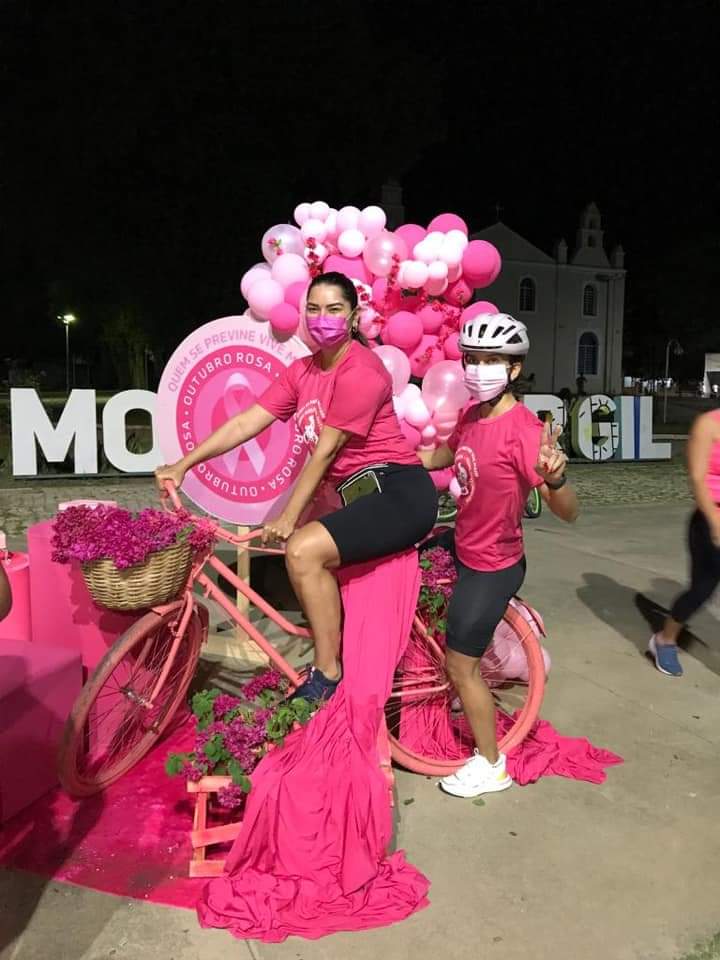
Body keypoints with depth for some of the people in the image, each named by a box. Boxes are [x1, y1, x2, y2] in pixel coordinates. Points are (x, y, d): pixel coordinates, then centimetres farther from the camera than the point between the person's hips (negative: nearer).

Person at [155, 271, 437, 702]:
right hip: (365, 495, 9)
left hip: (400, 492, -9)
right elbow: (245, 423, 5)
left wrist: (289, 517, -12)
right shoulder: (303, 371, 10)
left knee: (304, 550, -23)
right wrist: (183, 465, -1)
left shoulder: (360, 370, -15)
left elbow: (326, 450, -15)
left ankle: (328, 676, -8)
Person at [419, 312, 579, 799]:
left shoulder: (523, 428, -28)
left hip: (491, 566, -8)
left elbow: (568, 512, -32)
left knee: (461, 666, 3)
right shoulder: (472, 414, -3)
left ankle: (490, 767, 26)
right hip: (465, 545, 8)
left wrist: (554, 477, -53)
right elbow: (446, 455, 18)